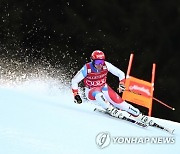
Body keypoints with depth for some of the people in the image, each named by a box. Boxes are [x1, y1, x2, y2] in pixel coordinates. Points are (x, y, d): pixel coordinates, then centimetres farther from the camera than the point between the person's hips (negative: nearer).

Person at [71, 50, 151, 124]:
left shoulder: (106, 65, -17)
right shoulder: (87, 69, -23)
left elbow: (120, 74, -6)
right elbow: (74, 81, -13)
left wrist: (121, 84, -21)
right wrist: (76, 95, -19)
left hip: (103, 88, 3)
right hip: (91, 91, -3)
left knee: (117, 100, -14)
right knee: (98, 95, -39)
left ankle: (138, 115, -11)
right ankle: (111, 110, -33)